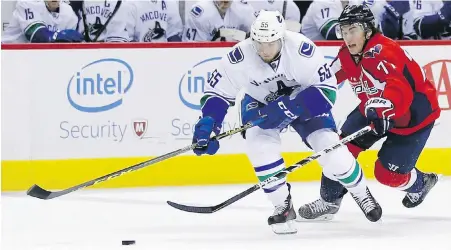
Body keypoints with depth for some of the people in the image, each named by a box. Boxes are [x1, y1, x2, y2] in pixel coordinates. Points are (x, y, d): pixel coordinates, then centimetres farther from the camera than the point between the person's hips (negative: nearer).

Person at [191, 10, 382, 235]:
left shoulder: (302, 49, -34)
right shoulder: (240, 57, -29)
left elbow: (327, 89, -28)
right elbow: (217, 92, -17)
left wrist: (289, 108, -38)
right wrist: (207, 124, -30)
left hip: (302, 98, -1)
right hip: (260, 102, 1)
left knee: (328, 145, -13)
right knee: (260, 146, -25)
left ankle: (361, 193, 15)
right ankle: (283, 207, -7)